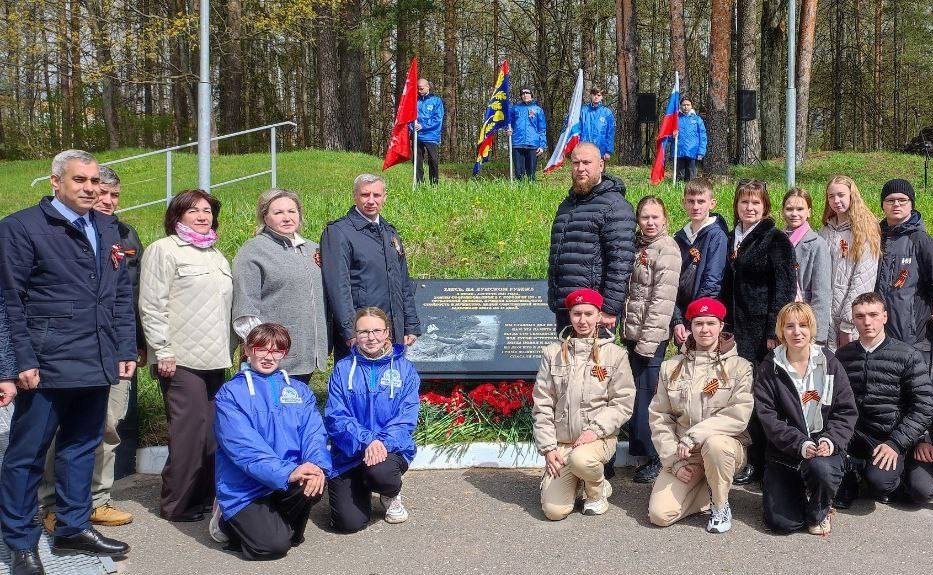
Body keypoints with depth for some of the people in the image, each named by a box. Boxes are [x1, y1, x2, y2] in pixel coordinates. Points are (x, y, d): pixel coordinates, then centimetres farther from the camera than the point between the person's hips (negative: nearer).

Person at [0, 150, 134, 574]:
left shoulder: (108, 229, 12)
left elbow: (122, 294, 14)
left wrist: (126, 350, 8)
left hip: (98, 362, 6)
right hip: (47, 363, -5)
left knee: (81, 447, 15)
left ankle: (73, 529, 29)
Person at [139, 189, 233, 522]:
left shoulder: (216, 256, 21)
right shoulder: (164, 250, -3)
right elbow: (152, 307, -10)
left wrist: (228, 349, 20)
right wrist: (163, 352, -14)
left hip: (214, 360, 7)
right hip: (181, 360, -7)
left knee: (213, 431, 6)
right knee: (189, 431, -8)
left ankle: (205, 496, 17)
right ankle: (177, 505, 3)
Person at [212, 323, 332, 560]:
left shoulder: (299, 390, 13)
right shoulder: (230, 393, -2)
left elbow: (313, 432, 0)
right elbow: (242, 445, -15)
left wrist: (317, 466, -23)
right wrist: (286, 473, -28)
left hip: (288, 483, 4)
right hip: (244, 489, -3)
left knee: (314, 481, -29)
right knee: (272, 545, -22)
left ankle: (277, 521, 3)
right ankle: (228, 522, 10)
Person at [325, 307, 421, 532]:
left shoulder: (405, 369, 2)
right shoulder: (343, 369, 2)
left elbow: (407, 418, -5)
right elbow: (335, 417, -7)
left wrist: (383, 442, -23)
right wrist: (367, 440, -22)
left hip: (392, 448, 0)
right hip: (349, 453, 0)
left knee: (380, 471, -36)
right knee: (349, 522, -15)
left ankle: (392, 496, 3)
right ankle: (361, 490, 23)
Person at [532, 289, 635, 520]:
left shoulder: (615, 354, 1)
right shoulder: (553, 353, 5)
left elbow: (623, 402, -4)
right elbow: (542, 404, 4)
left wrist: (595, 429, -17)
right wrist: (548, 447, -3)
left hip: (599, 438, -2)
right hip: (561, 442, 2)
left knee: (580, 459, -37)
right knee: (554, 510, -12)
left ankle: (598, 489, -1)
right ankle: (575, 480, 23)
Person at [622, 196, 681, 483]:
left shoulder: (667, 249, -10)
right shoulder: (638, 245, 13)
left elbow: (663, 298, -16)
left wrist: (648, 340, -18)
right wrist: (627, 331, 12)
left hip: (652, 334, -7)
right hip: (633, 332, 7)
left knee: (646, 395, -5)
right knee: (636, 393, 12)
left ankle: (657, 458, 6)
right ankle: (640, 449, 24)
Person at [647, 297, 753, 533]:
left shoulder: (739, 367, -2)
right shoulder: (671, 367, 6)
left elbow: (738, 416, -15)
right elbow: (659, 417, 3)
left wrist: (694, 436, -23)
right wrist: (674, 460, -7)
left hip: (726, 445, -2)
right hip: (683, 454, 2)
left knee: (714, 443, -39)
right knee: (659, 514, -17)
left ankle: (721, 505, -10)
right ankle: (706, 489, 14)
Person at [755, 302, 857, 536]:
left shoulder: (829, 363, 2)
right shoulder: (769, 368, -1)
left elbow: (846, 411, 1)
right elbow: (767, 416, -8)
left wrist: (831, 440, -17)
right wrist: (800, 444, -20)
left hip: (825, 447, 0)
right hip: (784, 451, 0)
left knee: (821, 468, -36)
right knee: (782, 522, -13)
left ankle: (819, 512, -1)